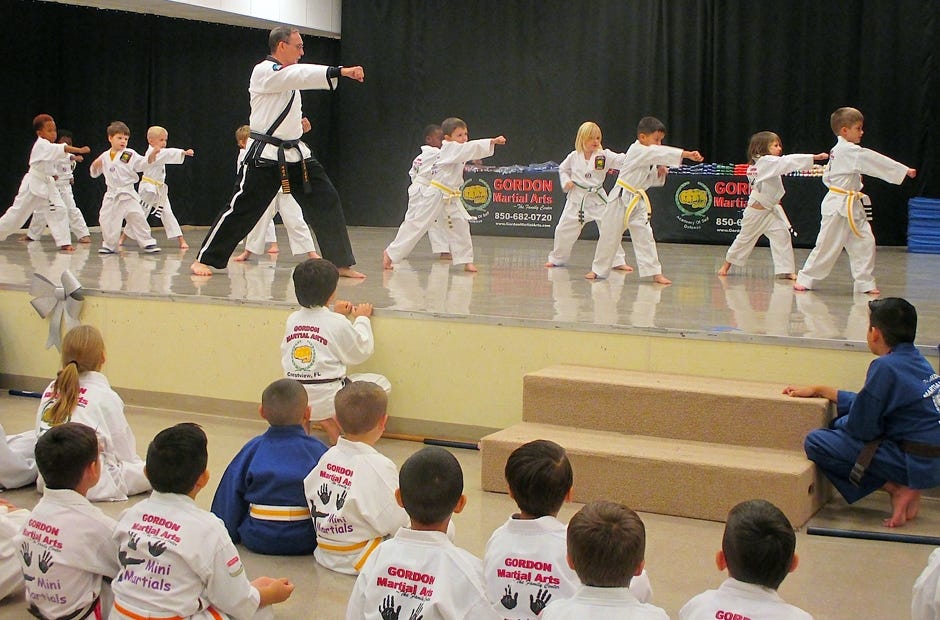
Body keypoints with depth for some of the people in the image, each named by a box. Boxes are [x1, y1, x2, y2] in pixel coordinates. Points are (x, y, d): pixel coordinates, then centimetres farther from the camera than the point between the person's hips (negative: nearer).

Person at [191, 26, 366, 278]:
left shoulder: (287, 74, 15)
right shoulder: (263, 72, -13)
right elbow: (301, 75, -28)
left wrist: (299, 123, 13)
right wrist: (341, 71, -36)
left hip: (296, 154, 8)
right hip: (265, 155, -8)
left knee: (326, 201, 0)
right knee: (242, 209, -4)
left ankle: (341, 263, 5)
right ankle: (204, 259, 10)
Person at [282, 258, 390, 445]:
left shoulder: (293, 319, 4)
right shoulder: (337, 323, -11)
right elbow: (362, 351, 2)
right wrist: (362, 319, 19)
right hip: (326, 400, -6)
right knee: (381, 382, 12)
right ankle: (334, 422, 5)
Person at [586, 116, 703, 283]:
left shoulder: (649, 157, 9)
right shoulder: (636, 151, -17)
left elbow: (652, 180, 18)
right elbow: (660, 153, -30)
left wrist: (659, 173, -4)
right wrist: (687, 154, -38)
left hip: (638, 201, 7)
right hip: (621, 199, -7)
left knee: (644, 236, -1)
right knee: (609, 235, 5)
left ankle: (655, 272, -1)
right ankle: (598, 269, 20)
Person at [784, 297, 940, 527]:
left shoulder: (886, 367, -18)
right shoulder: (916, 360, 10)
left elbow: (862, 427, -15)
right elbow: (871, 404, 20)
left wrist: (838, 423, 9)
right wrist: (818, 390, 26)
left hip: (917, 464, -9)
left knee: (815, 442, -9)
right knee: (842, 425, 23)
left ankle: (896, 489, -4)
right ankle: (905, 487, 10)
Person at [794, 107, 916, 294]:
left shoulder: (838, 151, 14)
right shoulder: (849, 151, -16)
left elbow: (826, 177, 20)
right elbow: (875, 161, -18)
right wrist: (905, 170, -16)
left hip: (853, 207, 10)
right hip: (839, 206, -10)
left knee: (864, 242, 4)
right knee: (827, 245, -2)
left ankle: (865, 283, 9)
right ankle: (805, 279, 11)